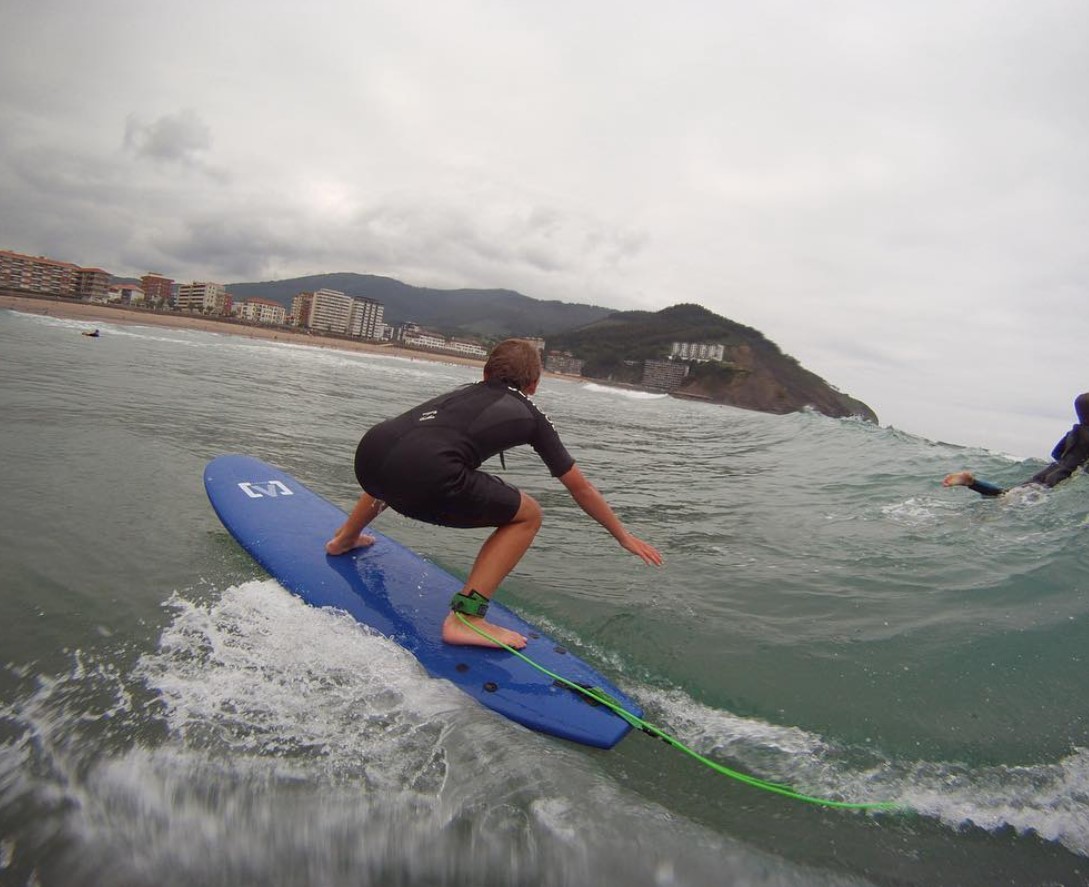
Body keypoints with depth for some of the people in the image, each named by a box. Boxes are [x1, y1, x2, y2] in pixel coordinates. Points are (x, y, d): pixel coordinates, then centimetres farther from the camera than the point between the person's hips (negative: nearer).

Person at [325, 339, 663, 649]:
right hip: (423, 474, -7)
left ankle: (344, 538, 56)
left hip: (369, 449, 7)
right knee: (527, 515, 11)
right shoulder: (530, 416, 21)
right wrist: (623, 536, 39)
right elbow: (580, 488, 27)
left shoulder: (463, 391, 33)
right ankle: (464, 617, 4)